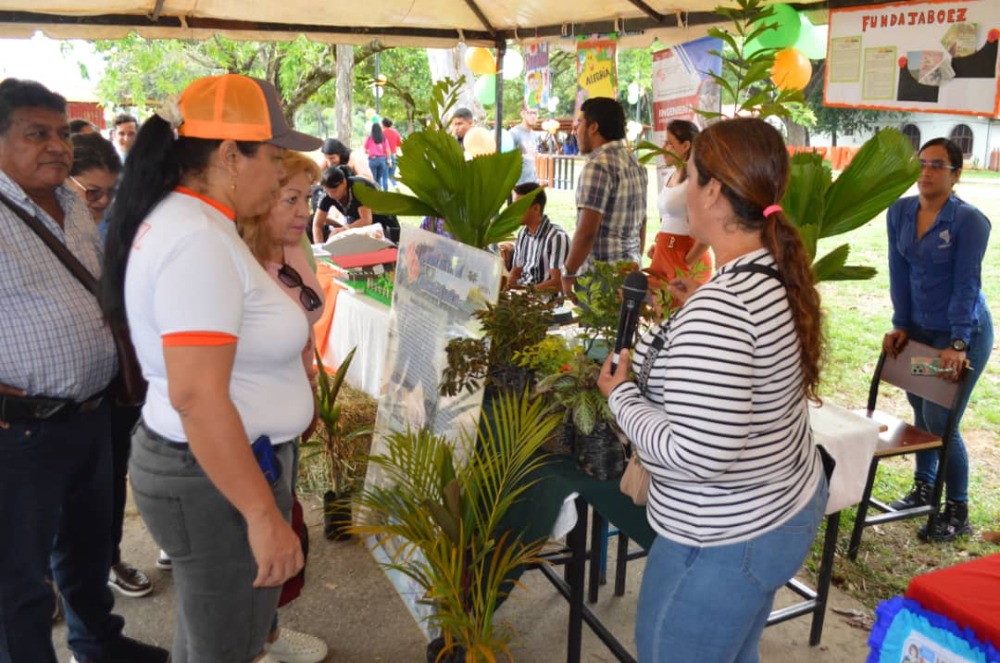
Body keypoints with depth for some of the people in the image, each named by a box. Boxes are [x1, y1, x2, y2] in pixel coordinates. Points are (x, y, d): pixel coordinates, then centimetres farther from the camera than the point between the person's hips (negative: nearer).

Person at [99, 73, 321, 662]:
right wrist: (264, 515, -25)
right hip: (219, 478, -10)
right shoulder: (199, 239, -24)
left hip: (205, 464, 10)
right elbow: (197, 397, -30)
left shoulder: (175, 217, 9)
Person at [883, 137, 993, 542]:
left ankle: (957, 512, 12)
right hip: (920, 329, 5)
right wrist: (900, 325, 0)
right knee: (921, 412, 12)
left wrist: (957, 344, -22)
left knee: (940, 421, -5)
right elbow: (899, 272, 2)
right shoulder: (900, 212, -1)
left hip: (964, 332, -5)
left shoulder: (969, 221, -16)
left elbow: (966, 284, -19)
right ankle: (923, 487, 32)